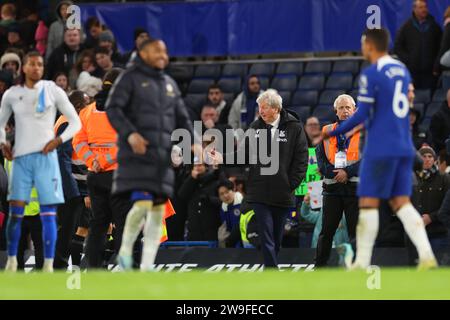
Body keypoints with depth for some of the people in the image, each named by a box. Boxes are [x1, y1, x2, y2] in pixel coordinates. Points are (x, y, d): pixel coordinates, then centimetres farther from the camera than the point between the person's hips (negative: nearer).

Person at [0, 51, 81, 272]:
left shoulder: (52, 91, 2)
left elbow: (75, 122, 5)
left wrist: (58, 140, -9)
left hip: (46, 156, -1)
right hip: (21, 157, 2)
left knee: (48, 213, -4)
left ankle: (48, 265, -3)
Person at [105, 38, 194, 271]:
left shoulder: (169, 84, 20)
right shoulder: (131, 78, 2)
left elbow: (181, 118, 23)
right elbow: (112, 108, -7)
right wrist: (129, 133, -22)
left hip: (163, 155, 6)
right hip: (137, 153, -6)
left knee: (158, 210, 2)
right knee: (142, 204, -20)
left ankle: (147, 266, 6)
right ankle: (125, 250, 2)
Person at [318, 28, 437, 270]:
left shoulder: (370, 74, -11)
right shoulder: (402, 70, 13)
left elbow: (361, 115, -14)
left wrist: (333, 133, -3)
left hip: (380, 150, -7)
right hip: (404, 148, 7)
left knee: (368, 204, -1)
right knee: (401, 203, 6)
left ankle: (362, 263, -1)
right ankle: (426, 254, -10)